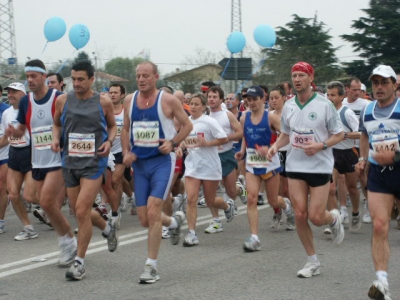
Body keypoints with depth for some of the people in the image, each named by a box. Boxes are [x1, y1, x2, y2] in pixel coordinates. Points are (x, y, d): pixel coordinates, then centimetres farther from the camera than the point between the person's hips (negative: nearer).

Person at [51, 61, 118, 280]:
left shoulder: (103, 102, -3)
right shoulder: (63, 100, 2)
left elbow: (112, 126, 11)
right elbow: (56, 124, 17)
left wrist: (109, 141, -8)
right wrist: (56, 139, -3)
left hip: (94, 162, -4)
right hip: (70, 161, 4)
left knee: (82, 210, -15)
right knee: (79, 211, 11)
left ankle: (79, 262, -5)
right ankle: (107, 227, 43)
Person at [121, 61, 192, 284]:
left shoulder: (168, 100, -8)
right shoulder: (130, 100, 5)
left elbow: (187, 125, 2)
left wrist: (173, 143, -14)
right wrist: (126, 153, 1)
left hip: (162, 161, -5)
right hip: (139, 163, 5)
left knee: (152, 212, -17)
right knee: (144, 220, 6)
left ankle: (151, 266, -8)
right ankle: (174, 222, 41)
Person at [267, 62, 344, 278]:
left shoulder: (324, 104, -9)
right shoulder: (288, 106, 4)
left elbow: (339, 135, -4)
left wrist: (320, 146, -21)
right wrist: (275, 146, -3)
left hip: (320, 166, -4)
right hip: (295, 166, 4)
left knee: (316, 217, -7)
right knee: (300, 215, -2)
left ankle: (333, 218, 30)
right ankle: (313, 262, 13)